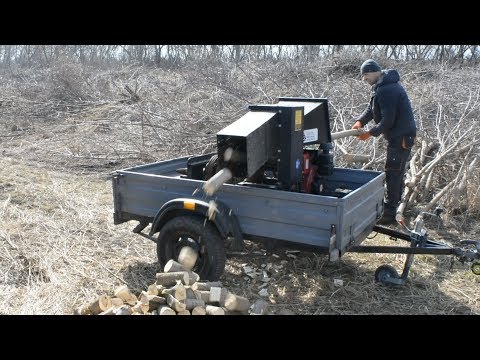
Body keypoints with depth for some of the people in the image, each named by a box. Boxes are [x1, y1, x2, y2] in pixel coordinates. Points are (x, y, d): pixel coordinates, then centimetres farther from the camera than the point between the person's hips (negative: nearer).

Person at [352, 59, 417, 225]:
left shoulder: (386, 89, -24)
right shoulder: (384, 85, 11)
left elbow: (388, 120, -25)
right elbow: (371, 108, 10)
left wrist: (371, 133, -14)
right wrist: (360, 121, -6)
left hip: (401, 137, -11)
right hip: (403, 135, 11)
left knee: (392, 174, -5)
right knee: (397, 172, 20)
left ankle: (389, 214, 2)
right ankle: (395, 204, 34)